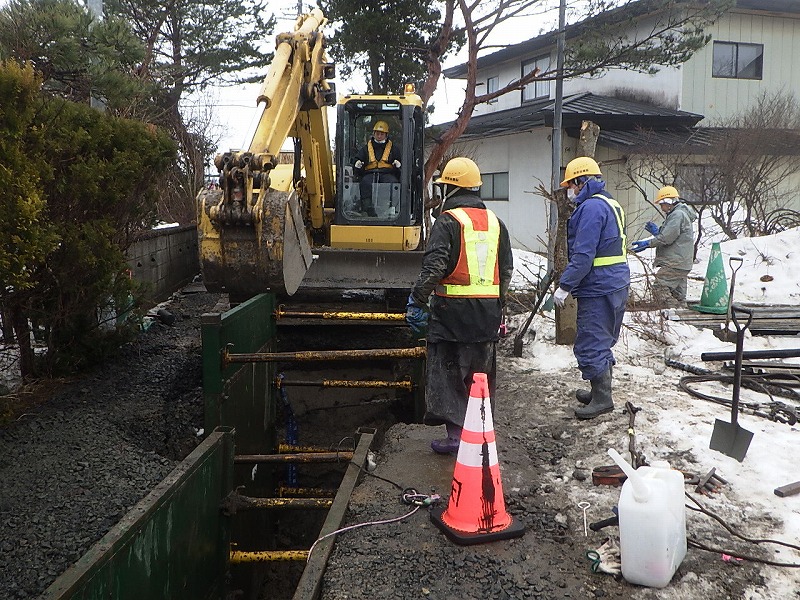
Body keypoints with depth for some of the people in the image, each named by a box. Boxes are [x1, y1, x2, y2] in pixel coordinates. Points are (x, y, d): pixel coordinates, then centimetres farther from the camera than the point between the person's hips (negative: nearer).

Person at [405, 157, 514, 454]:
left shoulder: (448, 221, -10)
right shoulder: (495, 222, 10)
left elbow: (434, 266, -18)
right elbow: (507, 269, 14)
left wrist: (416, 301, -11)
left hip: (453, 309, -6)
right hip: (487, 312, 6)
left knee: (448, 372, 4)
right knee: (480, 372, 16)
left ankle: (456, 433, 1)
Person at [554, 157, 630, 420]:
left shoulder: (592, 207, -16)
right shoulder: (611, 205, 17)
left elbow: (583, 255, -23)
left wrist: (565, 285, -18)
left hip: (598, 289, -11)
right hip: (617, 286, 11)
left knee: (590, 345, -4)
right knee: (602, 343, 19)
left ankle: (602, 399, 3)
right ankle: (601, 391, 30)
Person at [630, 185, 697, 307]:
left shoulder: (678, 215, -12)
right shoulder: (678, 214, 22)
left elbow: (667, 238, -18)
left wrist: (647, 244, -15)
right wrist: (657, 231, 14)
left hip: (675, 263, -11)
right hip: (680, 264, 11)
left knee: (660, 289, -18)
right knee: (678, 294, 12)